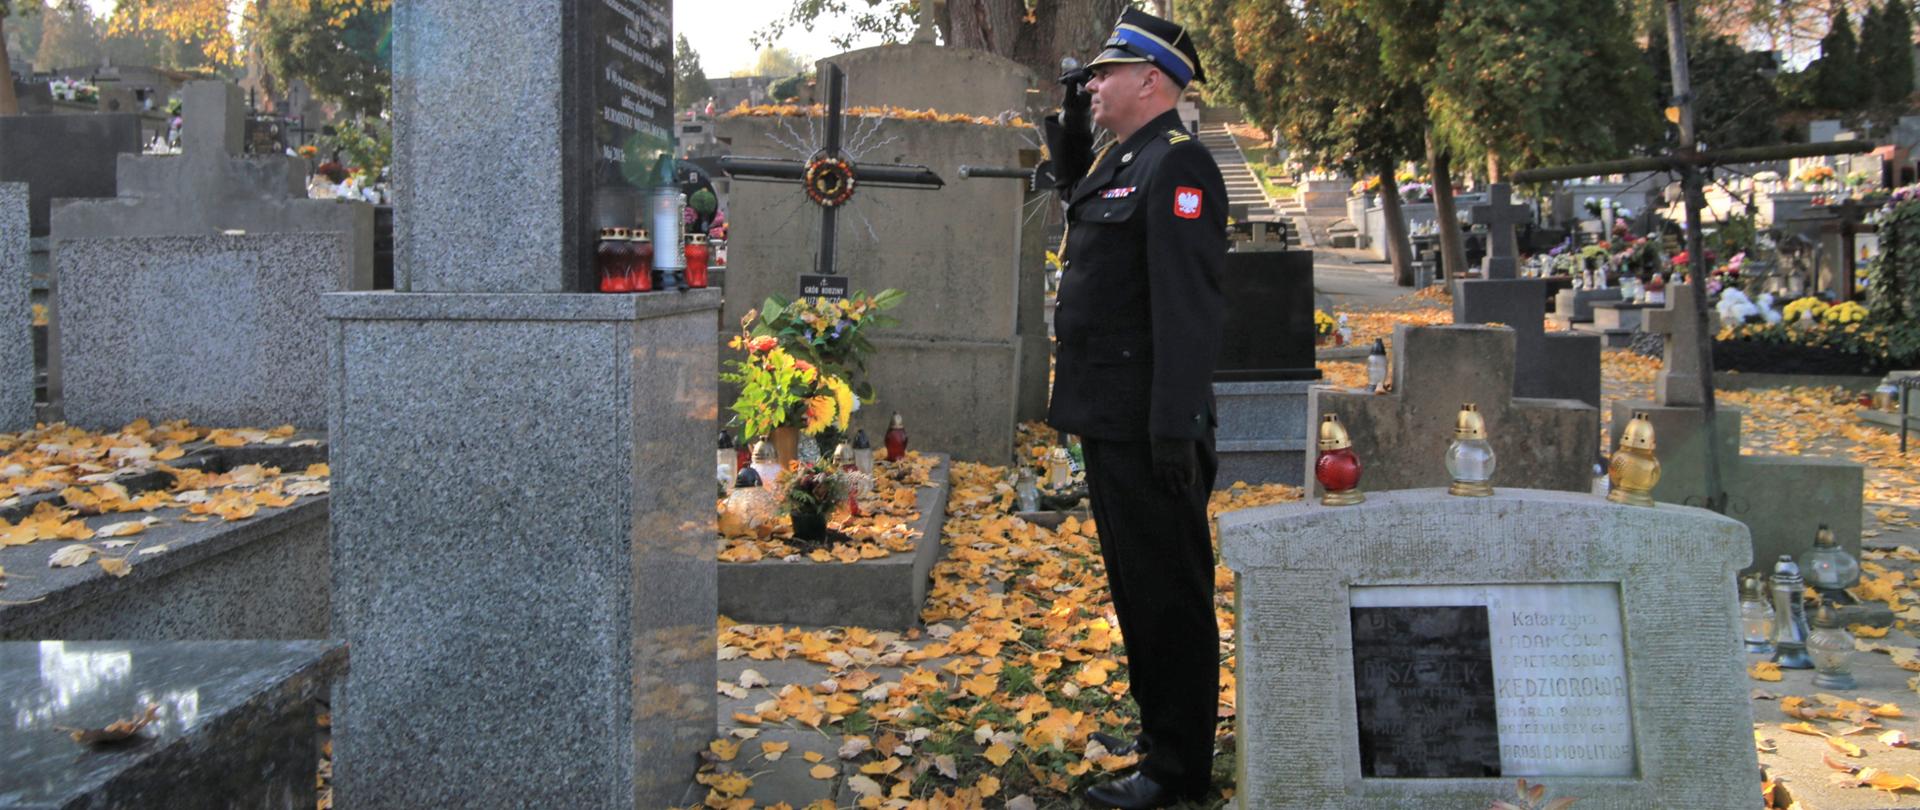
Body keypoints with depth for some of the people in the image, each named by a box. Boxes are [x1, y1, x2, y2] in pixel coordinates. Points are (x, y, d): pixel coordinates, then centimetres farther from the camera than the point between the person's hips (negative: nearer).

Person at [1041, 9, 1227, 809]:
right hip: (1108, 417, 10)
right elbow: (1079, 198, 38)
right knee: (1133, 584, 19)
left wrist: (1175, 427, -27)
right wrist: (1068, 128, 21)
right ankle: (1157, 727, 34)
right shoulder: (1117, 159, 14)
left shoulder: (1177, 163, -15)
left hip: (1146, 430, -10)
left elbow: (1187, 303, -23)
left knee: (1166, 590, 0)